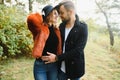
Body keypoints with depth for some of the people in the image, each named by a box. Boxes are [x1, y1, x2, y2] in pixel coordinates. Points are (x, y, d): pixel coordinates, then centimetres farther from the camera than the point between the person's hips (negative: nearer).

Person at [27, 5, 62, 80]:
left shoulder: (56, 29, 4)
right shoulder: (39, 28, -13)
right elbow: (31, 18, -34)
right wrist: (42, 18, -16)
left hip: (54, 65, 5)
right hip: (40, 65, -5)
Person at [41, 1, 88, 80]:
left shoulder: (82, 27, -15)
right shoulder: (61, 26, 1)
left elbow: (78, 50, -21)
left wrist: (57, 58, -22)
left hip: (74, 67, -4)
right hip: (61, 67, 4)